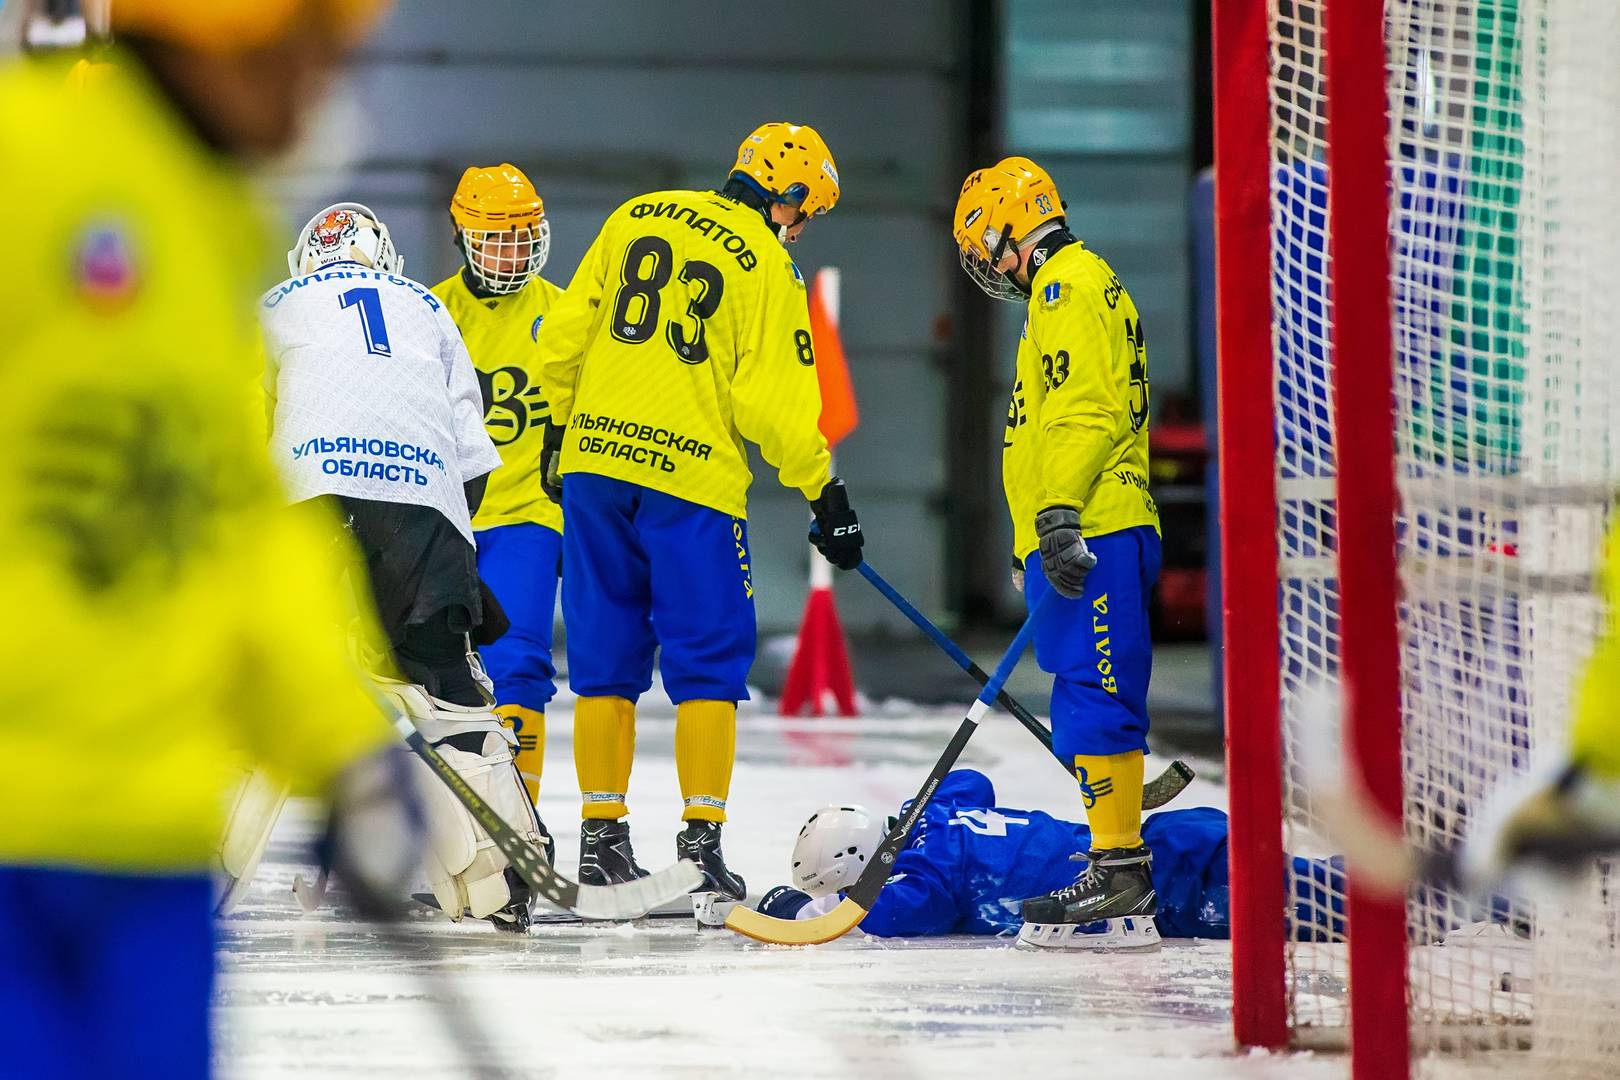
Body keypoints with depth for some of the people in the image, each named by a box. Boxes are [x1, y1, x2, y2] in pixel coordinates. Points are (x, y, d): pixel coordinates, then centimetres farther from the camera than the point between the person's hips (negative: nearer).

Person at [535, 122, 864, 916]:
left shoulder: (636, 218, 9)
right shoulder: (766, 266, -5)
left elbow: (565, 334, 10)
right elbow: (772, 402, -8)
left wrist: (560, 429, 22)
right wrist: (824, 493, 1)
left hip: (594, 462, 5)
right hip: (693, 480, -5)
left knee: (605, 656, 12)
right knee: (709, 664, 3)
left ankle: (601, 835, 13)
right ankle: (701, 840, -3)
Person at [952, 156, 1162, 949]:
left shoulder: (1068, 287, -7)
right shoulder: (1074, 288, 26)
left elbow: (1082, 410, -19)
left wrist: (1060, 517, -25)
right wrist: (1040, 548, 31)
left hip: (1093, 534, -11)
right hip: (1090, 541, 11)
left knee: (1092, 699, -13)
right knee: (1089, 705, 10)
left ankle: (1119, 870, -16)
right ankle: (1119, 866, 11)